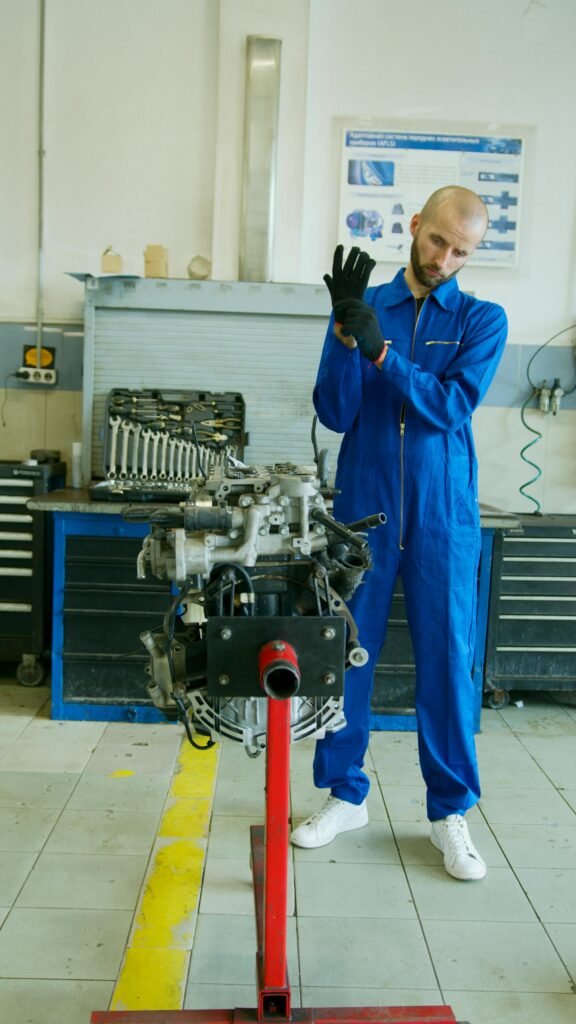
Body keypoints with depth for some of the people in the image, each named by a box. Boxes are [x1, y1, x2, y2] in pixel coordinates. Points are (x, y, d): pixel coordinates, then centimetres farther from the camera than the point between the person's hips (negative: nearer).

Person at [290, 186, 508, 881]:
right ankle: (345, 796, 24)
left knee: (447, 660, 3)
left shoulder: (482, 320, 4)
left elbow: (452, 406, -11)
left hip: (443, 517, 0)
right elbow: (335, 414, -2)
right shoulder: (364, 307, 5)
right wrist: (345, 335, -16)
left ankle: (450, 811, 20)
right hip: (363, 509, 1)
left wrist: (380, 350, -20)